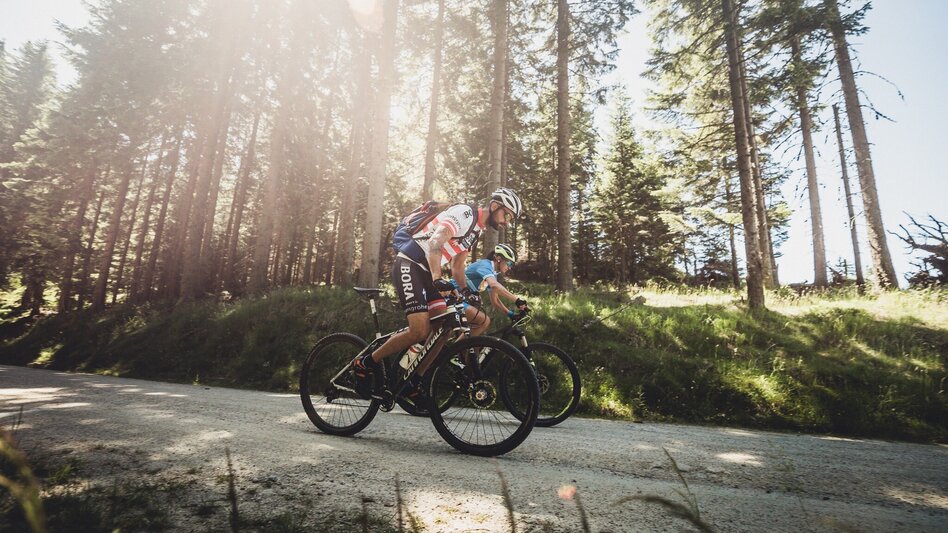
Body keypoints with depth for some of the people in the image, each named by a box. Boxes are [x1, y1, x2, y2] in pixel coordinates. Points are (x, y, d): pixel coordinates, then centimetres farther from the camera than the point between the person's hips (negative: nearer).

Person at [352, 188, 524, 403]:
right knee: (420, 331, -18)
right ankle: (364, 364, 0)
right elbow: (435, 243, -26)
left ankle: (413, 384, 8)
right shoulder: (465, 213, -12)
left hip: (426, 271, 10)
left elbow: (457, 266, 22)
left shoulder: (477, 229, 18)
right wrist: (438, 279, -38)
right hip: (409, 265, -10)